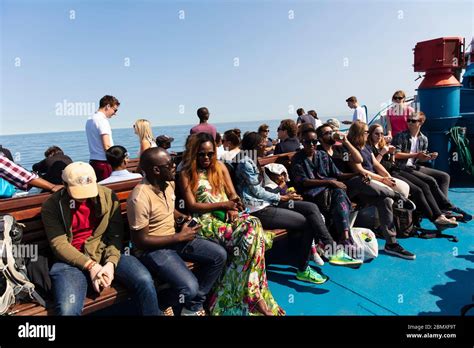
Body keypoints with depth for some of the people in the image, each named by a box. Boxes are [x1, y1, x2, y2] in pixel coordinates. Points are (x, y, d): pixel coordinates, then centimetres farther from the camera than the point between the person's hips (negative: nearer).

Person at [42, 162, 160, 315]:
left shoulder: (108, 196, -1)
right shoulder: (52, 205, -4)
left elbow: (116, 235, -1)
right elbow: (59, 244, -9)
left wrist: (111, 262, -18)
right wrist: (90, 265, -19)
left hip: (106, 252, 1)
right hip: (72, 259, -1)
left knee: (144, 280, -21)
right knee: (67, 309, -28)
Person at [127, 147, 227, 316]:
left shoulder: (169, 183, 0)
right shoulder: (140, 198, -26)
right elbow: (141, 241, -21)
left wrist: (182, 217, -1)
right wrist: (179, 237, -19)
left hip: (174, 238, 8)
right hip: (151, 249, -8)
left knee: (219, 255, -4)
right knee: (190, 287, -27)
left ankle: (194, 304, 10)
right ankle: (191, 304, 13)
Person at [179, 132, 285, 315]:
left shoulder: (220, 166, 18)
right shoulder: (186, 174, 5)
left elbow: (232, 194, 14)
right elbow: (192, 206, -4)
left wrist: (232, 209, -9)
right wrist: (222, 204, -11)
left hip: (227, 216, 4)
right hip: (207, 220, -4)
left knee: (253, 225, -29)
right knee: (245, 238, -31)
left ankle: (251, 291, -20)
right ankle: (252, 293, -17)